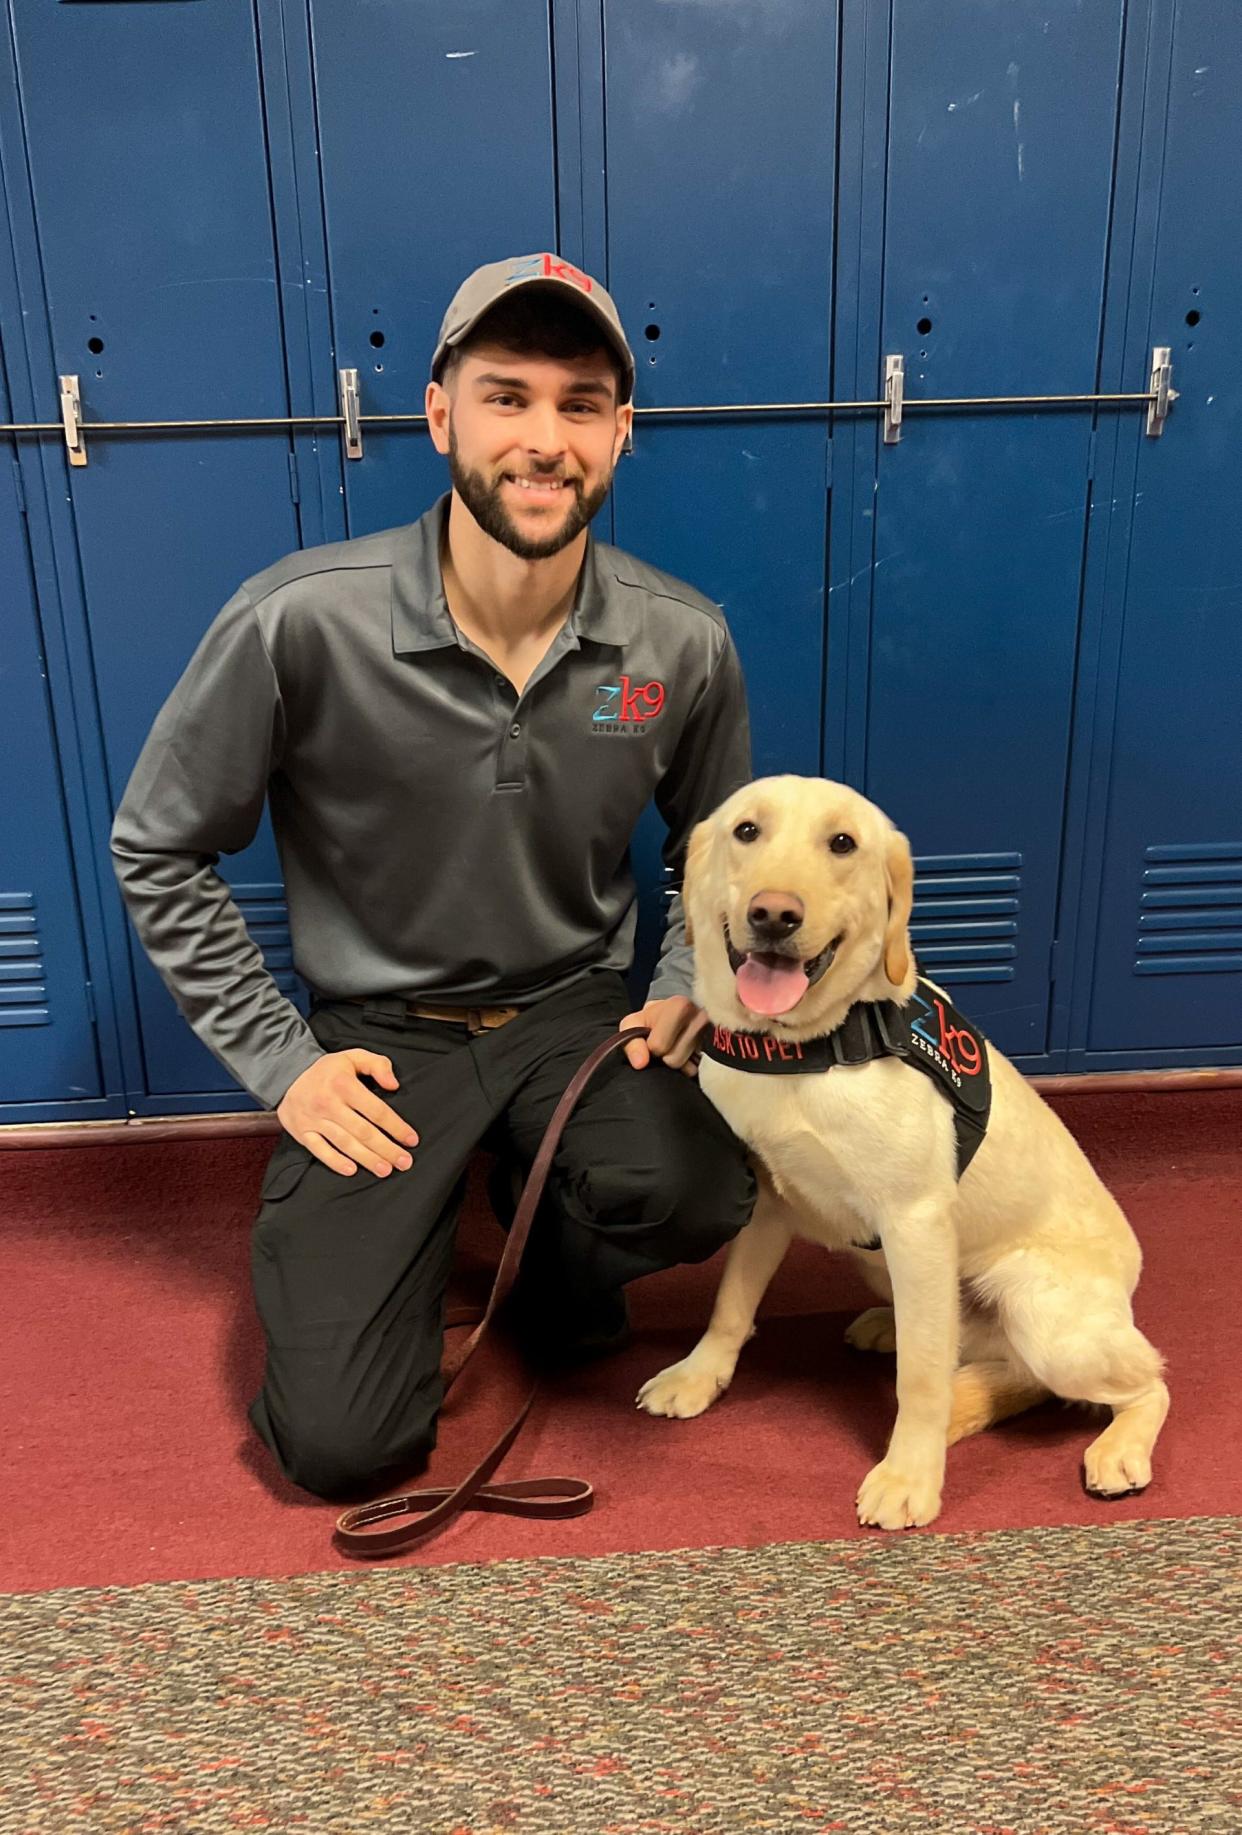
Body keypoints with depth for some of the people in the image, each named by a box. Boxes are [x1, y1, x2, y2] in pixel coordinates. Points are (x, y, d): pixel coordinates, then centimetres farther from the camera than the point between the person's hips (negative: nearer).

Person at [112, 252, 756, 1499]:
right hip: (381, 1029, -1)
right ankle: (416, 1225, 24)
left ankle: (555, 1250, 8)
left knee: (695, 1197, -31)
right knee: (340, 1442, -10)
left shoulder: (682, 643, -9)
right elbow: (155, 850, -5)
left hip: (579, 1008, 2)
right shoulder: (297, 623, -19)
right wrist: (278, 1061, -7)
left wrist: (687, 991, -5)